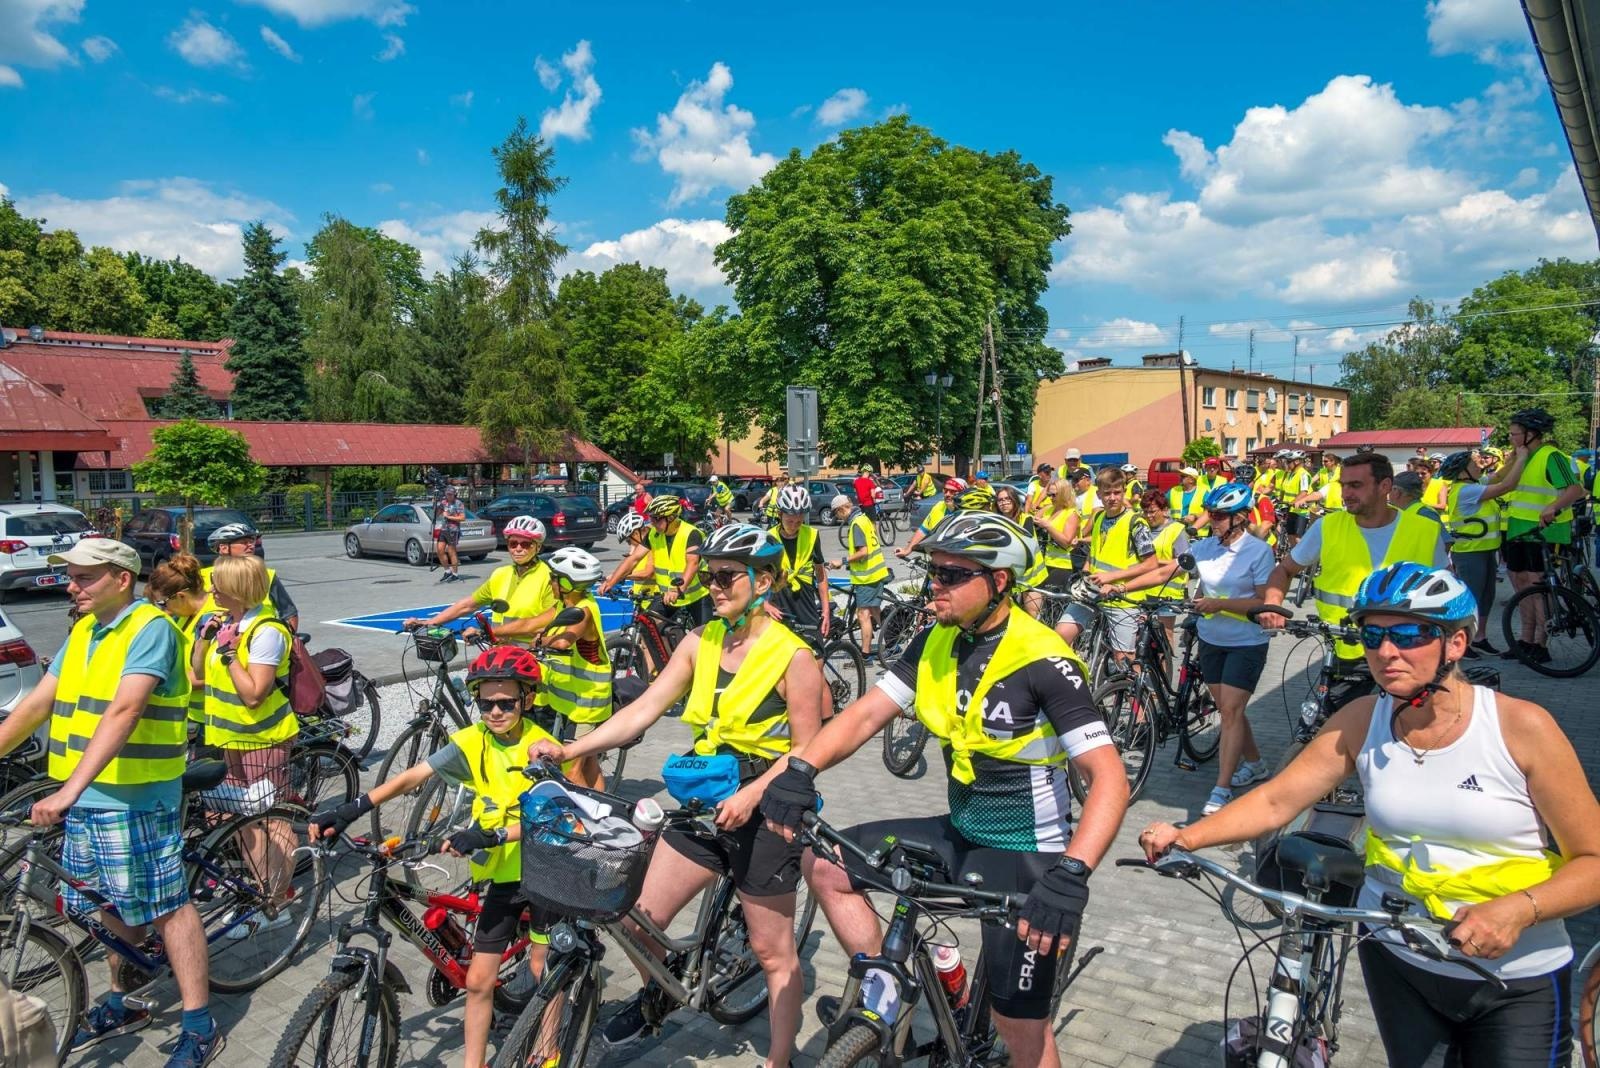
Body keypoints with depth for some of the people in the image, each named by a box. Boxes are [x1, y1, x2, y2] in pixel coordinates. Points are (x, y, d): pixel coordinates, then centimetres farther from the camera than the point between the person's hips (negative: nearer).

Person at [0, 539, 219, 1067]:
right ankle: (122, 1005, 37)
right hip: (84, 799, 8)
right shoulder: (83, 632, 13)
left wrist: (69, 789, -31)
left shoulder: (151, 628, -14)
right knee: (113, 906, 19)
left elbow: (123, 712, -25)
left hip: (134, 799, -8)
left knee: (166, 907, -2)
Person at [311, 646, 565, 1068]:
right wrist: (351, 809, -29)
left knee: (543, 970, 6)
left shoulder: (543, 747, -16)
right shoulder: (472, 742, -8)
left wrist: (490, 835, -39)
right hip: (499, 875, 3)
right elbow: (412, 776, -16)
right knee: (478, 980, 5)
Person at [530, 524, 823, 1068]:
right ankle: (654, 998, 40)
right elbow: (644, 709, -4)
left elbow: (805, 751, -13)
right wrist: (570, 749, -14)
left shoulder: (793, 657, -14)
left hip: (759, 810, -5)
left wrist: (750, 796, -25)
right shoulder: (700, 642, 0)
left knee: (773, 951, 9)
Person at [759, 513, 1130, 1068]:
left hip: (1026, 855, -6)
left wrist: (1071, 875, -39)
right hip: (960, 834, 7)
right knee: (823, 863, 1)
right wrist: (801, 769, -19)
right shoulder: (936, 644, -2)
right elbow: (866, 713, -3)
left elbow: (1109, 778, -25)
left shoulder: (1042, 662, -22)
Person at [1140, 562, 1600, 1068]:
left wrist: (1519, 908, -30)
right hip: (1396, 957, 3)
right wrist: (1186, 837, -26)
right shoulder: (1361, 722, -9)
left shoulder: (1522, 727, -17)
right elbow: (1275, 800, -11)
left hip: (1518, 981, -2)